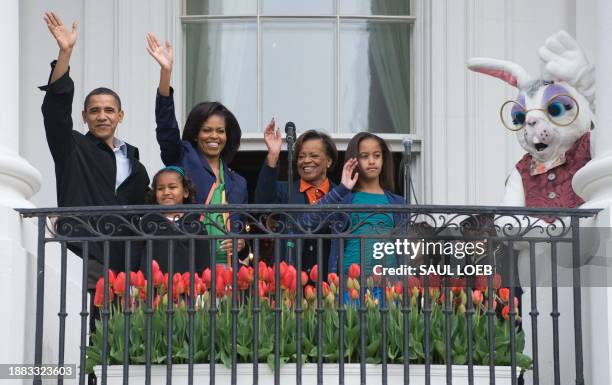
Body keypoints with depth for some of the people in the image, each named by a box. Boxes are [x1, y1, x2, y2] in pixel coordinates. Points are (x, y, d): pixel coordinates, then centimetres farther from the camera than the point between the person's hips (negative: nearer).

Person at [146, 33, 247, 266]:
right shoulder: (184, 160, 8)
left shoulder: (237, 183, 20)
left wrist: (241, 243, 1)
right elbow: (166, 127, -7)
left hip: (225, 265, 4)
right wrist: (166, 71, -18)